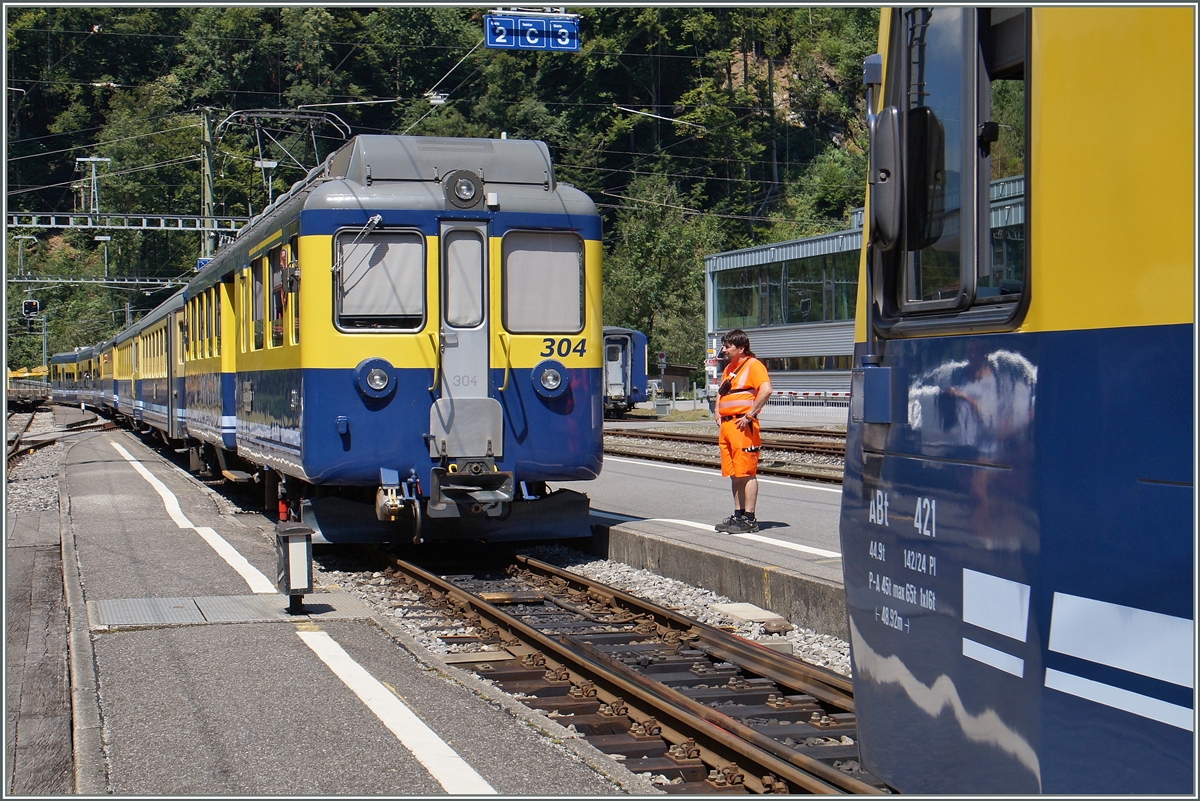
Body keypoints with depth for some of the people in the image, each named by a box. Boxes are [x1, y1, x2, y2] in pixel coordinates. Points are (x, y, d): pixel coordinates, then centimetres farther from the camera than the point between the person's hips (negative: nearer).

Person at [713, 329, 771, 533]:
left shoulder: (753, 365, -8)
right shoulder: (729, 368, 21)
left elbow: (766, 390, -22)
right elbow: (721, 393, 33)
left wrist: (750, 415, -21)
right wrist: (718, 414, 16)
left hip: (743, 426, -9)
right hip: (726, 425, 9)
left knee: (746, 473, -7)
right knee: (734, 474, 10)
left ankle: (749, 519, -6)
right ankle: (738, 515, 16)